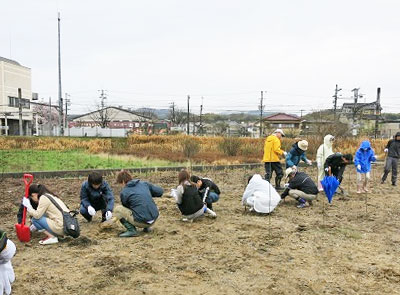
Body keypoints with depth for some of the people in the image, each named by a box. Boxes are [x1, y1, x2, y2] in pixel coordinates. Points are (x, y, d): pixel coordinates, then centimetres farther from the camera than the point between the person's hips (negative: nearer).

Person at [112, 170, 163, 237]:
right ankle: (146, 227, 19)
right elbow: (160, 191, 10)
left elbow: (126, 207, 16)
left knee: (117, 209, 8)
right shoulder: (144, 183, 10)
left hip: (141, 222, -5)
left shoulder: (124, 192, 1)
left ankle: (131, 230, -5)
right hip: (154, 220, 6)